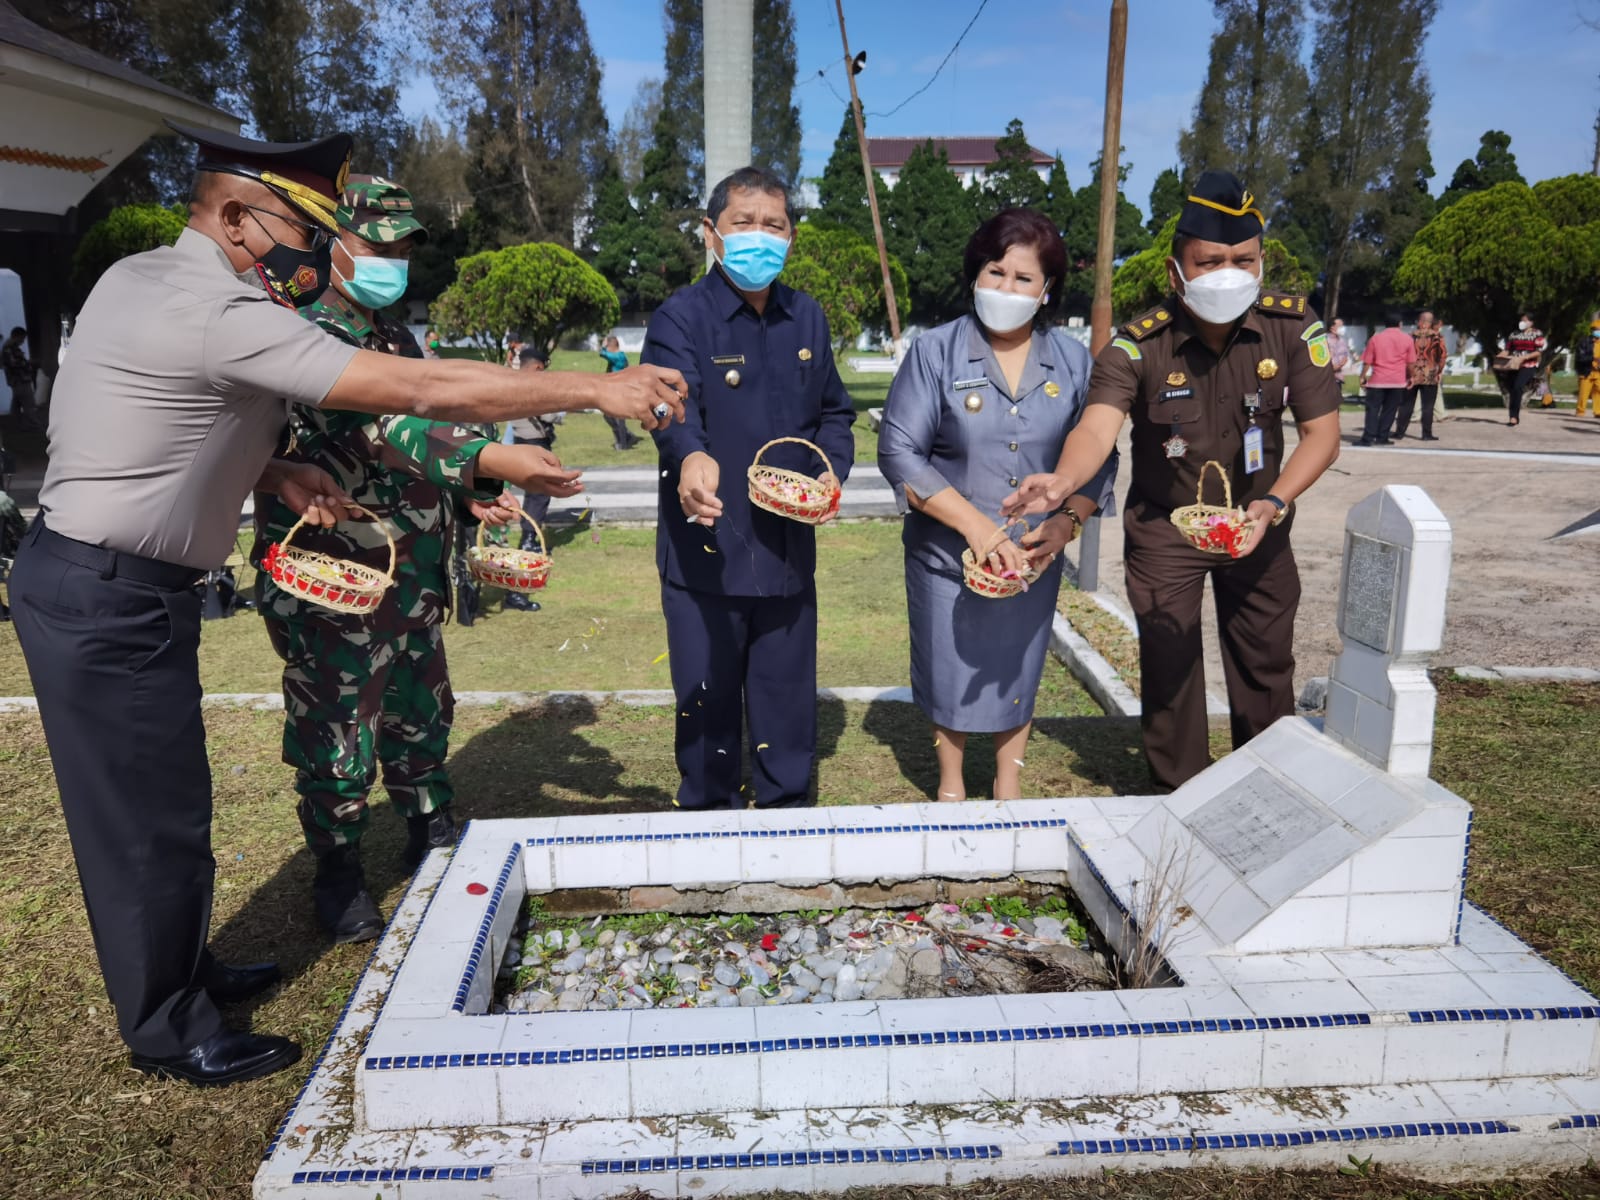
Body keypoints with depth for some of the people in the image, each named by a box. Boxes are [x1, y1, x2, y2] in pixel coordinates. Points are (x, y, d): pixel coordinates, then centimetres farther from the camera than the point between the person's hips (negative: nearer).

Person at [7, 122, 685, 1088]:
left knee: (159, 800, 20)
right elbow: (420, 390, -27)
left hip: (97, 585, 10)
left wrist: (274, 475, 0)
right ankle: (170, 1033, 21)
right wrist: (596, 389, -23)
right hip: (109, 600, -10)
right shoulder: (223, 314, -23)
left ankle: (186, 972, 37)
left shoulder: (142, 278, 8)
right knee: (150, 816, 3)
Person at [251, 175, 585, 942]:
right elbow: (375, 426, -31)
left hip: (413, 578, 8)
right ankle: (338, 875, 23)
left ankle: (433, 845, 35)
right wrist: (492, 460, -45)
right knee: (337, 734, 4)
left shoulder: (400, 339, 13)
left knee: (422, 719, 18)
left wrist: (474, 493, 4)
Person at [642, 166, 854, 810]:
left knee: (788, 698, 15)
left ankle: (787, 809, 34)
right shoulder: (681, 317, -7)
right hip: (704, 554, -4)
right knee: (708, 699, 8)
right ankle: (709, 815, 29)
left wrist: (833, 470, -2)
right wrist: (691, 456, -47)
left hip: (789, 548, 4)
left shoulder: (807, 318, 10)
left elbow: (833, 412, 18)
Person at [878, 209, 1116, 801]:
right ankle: (951, 787, 37)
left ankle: (1008, 792, 39)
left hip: (1035, 557, 2)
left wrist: (1066, 522, -16)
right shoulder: (935, 352, -8)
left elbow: (1099, 460, 2)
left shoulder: (1072, 361, 0)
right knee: (950, 678, 12)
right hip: (947, 554, -2)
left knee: (1015, 677, 16)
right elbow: (899, 452, -14)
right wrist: (975, 525, -21)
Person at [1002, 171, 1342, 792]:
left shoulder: (1293, 326, -16)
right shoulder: (1138, 344, -22)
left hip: (1255, 522, 2)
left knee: (1266, 661, 13)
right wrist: (1063, 482, -59)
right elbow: (1097, 427, -37)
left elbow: (1322, 432, -15)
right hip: (1162, 526, -2)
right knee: (1168, 666, 4)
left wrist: (1274, 504, -32)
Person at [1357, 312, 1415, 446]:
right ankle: (1382, 438, 6)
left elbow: (1367, 361, 0)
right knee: (1389, 410, 7)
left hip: (1377, 380, -1)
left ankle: (1368, 438, -9)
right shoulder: (1407, 338, 2)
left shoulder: (1376, 338, 1)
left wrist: (1363, 377, 10)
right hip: (1398, 380, 1)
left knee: (1372, 409, 0)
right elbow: (1411, 362, 4)